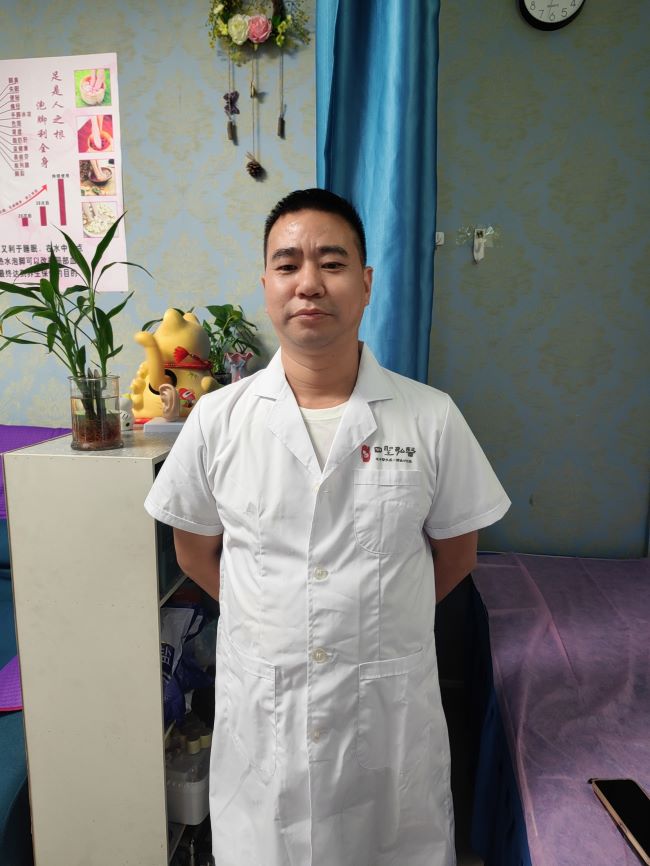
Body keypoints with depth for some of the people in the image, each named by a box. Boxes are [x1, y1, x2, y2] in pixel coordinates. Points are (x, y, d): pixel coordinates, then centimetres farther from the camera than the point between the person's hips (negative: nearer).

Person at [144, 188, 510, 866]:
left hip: (392, 710, 0)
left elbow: (455, 551, 4)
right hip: (260, 711, 1)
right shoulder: (218, 420, -6)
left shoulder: (431, 418, -8)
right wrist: (272, 618, 3)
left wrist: (377, 620, 4)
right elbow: (194, 551, 5)